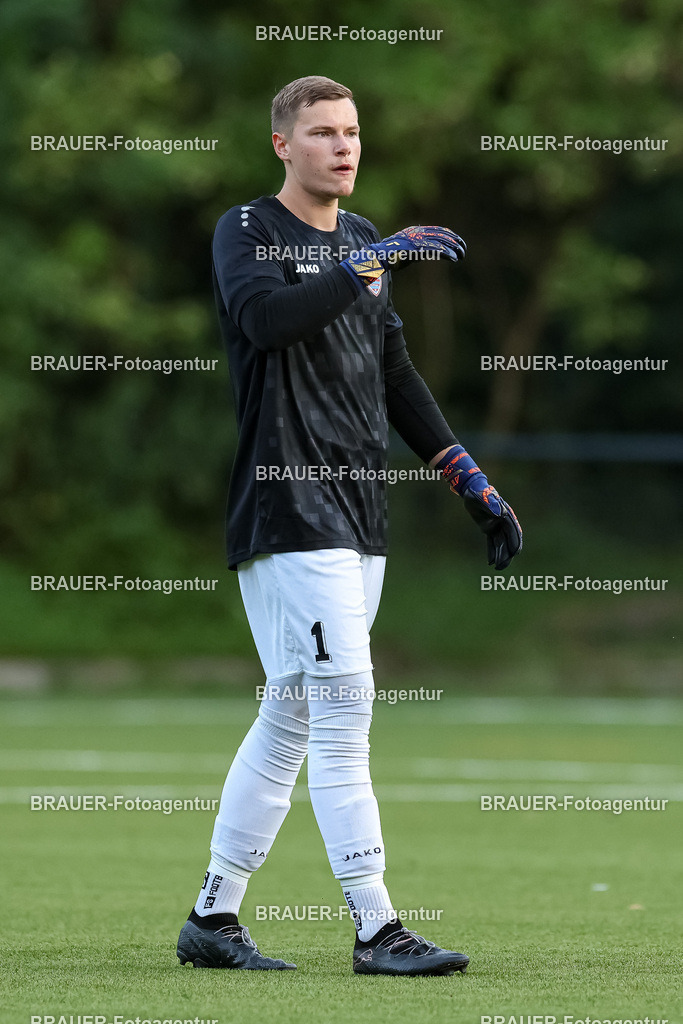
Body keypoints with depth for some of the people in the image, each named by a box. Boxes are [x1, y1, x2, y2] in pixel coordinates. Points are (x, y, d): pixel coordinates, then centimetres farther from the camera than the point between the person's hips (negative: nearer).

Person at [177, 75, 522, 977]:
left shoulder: (360, 240, 18)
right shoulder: (246, 232, -4)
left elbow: (394, 375, 23)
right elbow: (264, 317, -26)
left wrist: (473, 483, 20)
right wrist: (368, 265, -30)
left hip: (360, 517, 8)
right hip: (289, 511, -8)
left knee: (291, 715, 8)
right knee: (344, 706, -12)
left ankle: (213, 918, 15)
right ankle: (377, 930, -13)